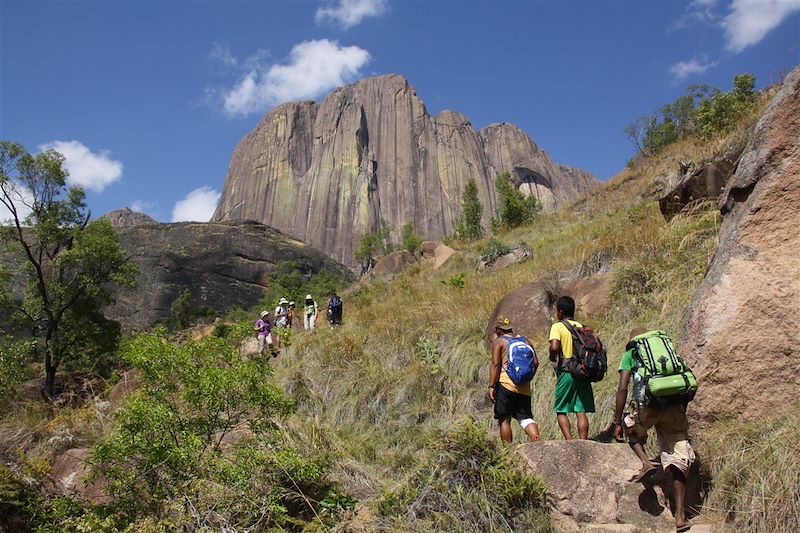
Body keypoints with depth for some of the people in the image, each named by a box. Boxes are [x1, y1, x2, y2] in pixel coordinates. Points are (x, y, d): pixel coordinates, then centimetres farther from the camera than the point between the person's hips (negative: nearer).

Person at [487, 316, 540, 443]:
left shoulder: (498, 342, 1)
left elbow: (495, 364, -10)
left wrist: (491, 386, -12)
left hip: (505, 385, -5)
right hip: (524, 388, 5)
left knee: (504, 420, 4)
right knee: (525, 417, 4)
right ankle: (535, 437, -22)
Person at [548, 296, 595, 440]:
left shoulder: (557, 326, -4)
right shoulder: (582, 326, 12)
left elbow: (554, 347, -19)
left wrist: (552, 357, -1)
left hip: (566, 372, -5)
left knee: (561, 410, 5)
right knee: (581, 412, 7)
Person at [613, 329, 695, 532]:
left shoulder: (631, 355, 17)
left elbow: (622, 389, 6)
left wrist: (617, 422, 8)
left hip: (648, 405, -3)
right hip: (675, 407, 3)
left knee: (631, 429, 29)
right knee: (678, 464, 8)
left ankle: (646, 462, 4)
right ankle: (680, 516, 2)